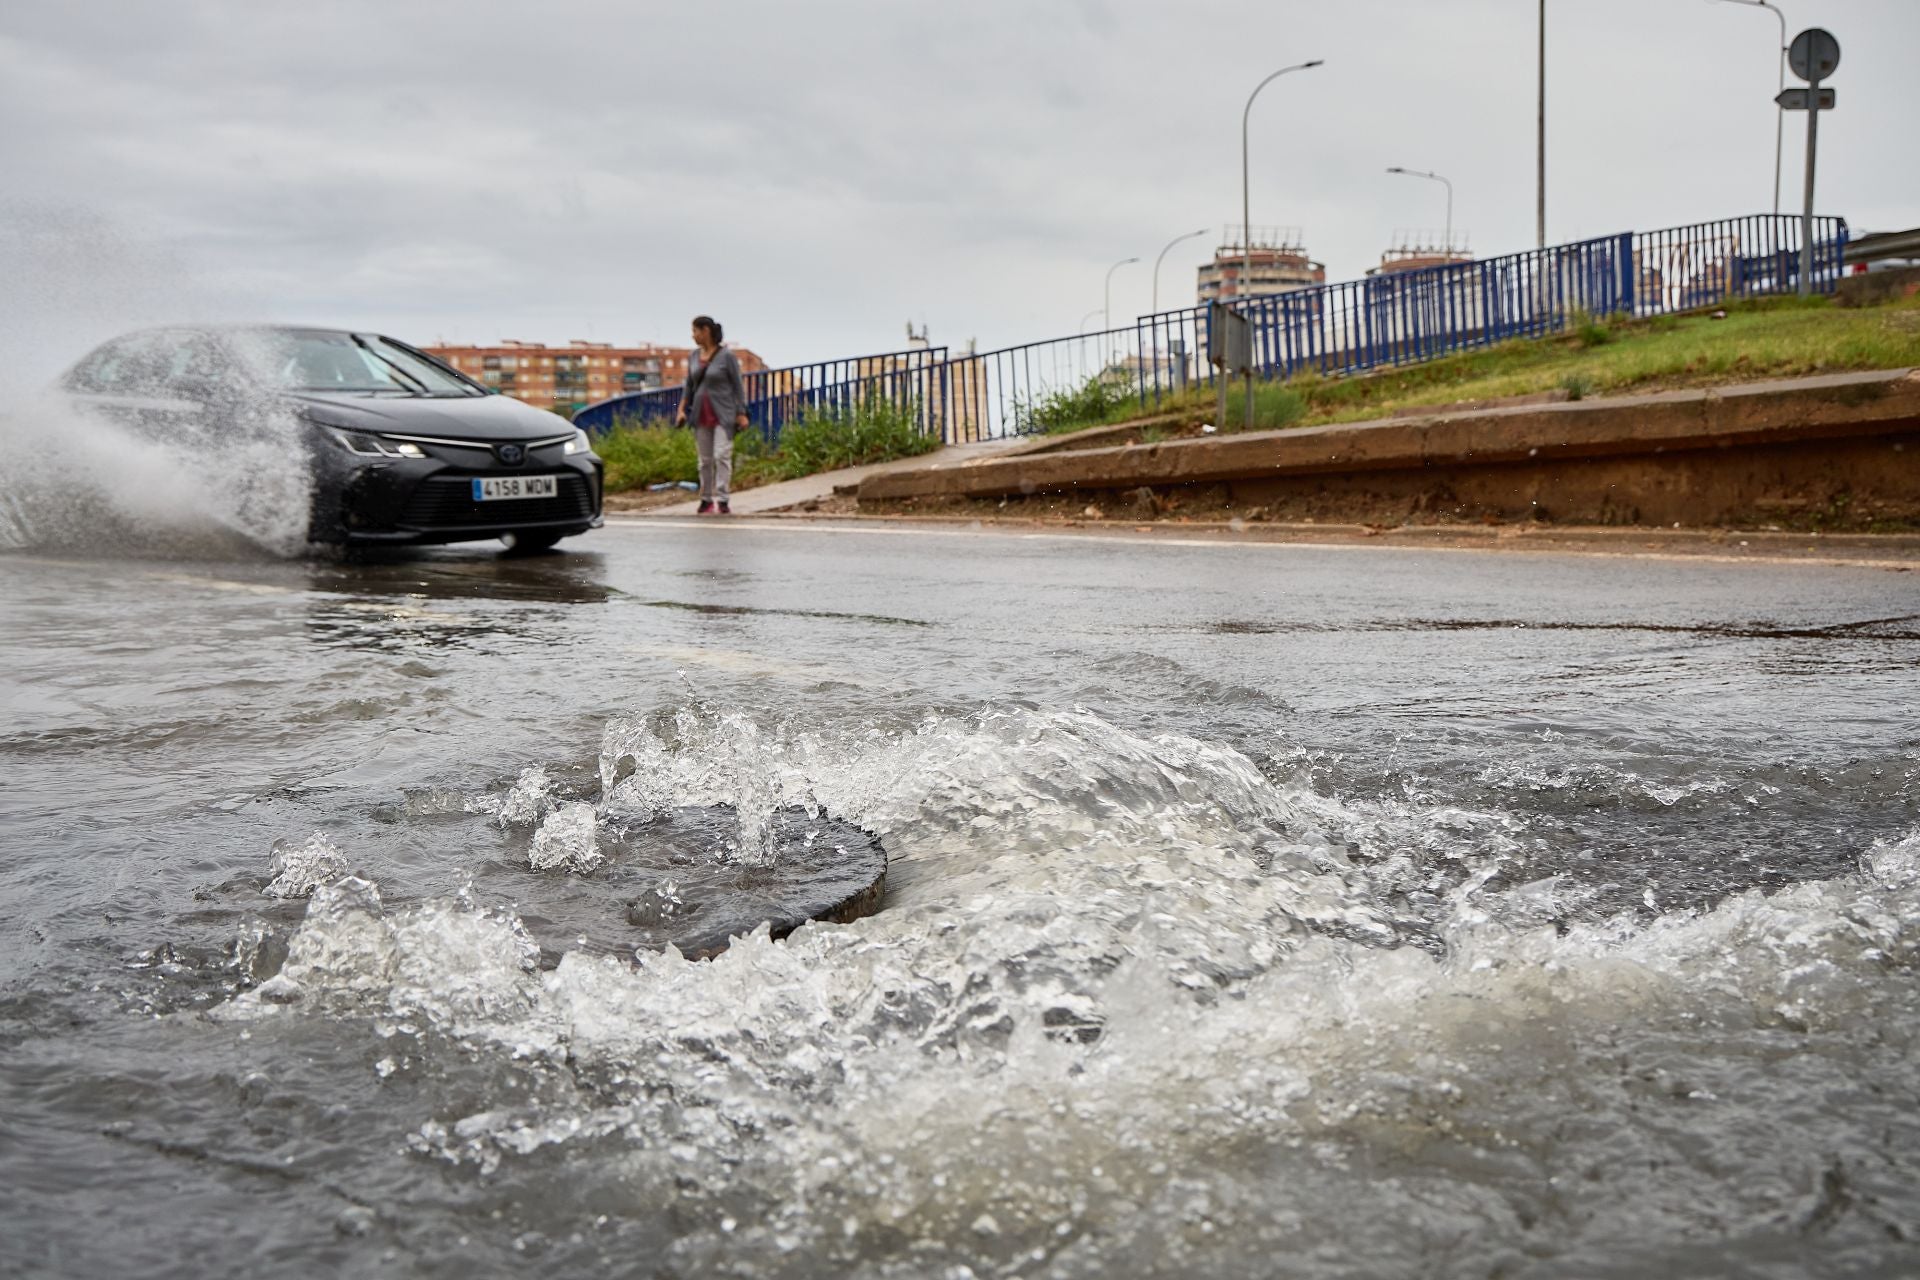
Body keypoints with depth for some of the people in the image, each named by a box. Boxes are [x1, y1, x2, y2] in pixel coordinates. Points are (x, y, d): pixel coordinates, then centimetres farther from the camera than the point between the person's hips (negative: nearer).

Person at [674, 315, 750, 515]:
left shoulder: (727, 356, -7)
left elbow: (738, 386, -6)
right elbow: (689, 386, 14)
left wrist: (741, 414, -9)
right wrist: (682, 409, 5)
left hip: (723, 414, -5)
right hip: (701, 415, 5)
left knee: (722, 455, -13)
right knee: (705, 459, 7)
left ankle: (723, 500, -13)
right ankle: (706, 500, 13)